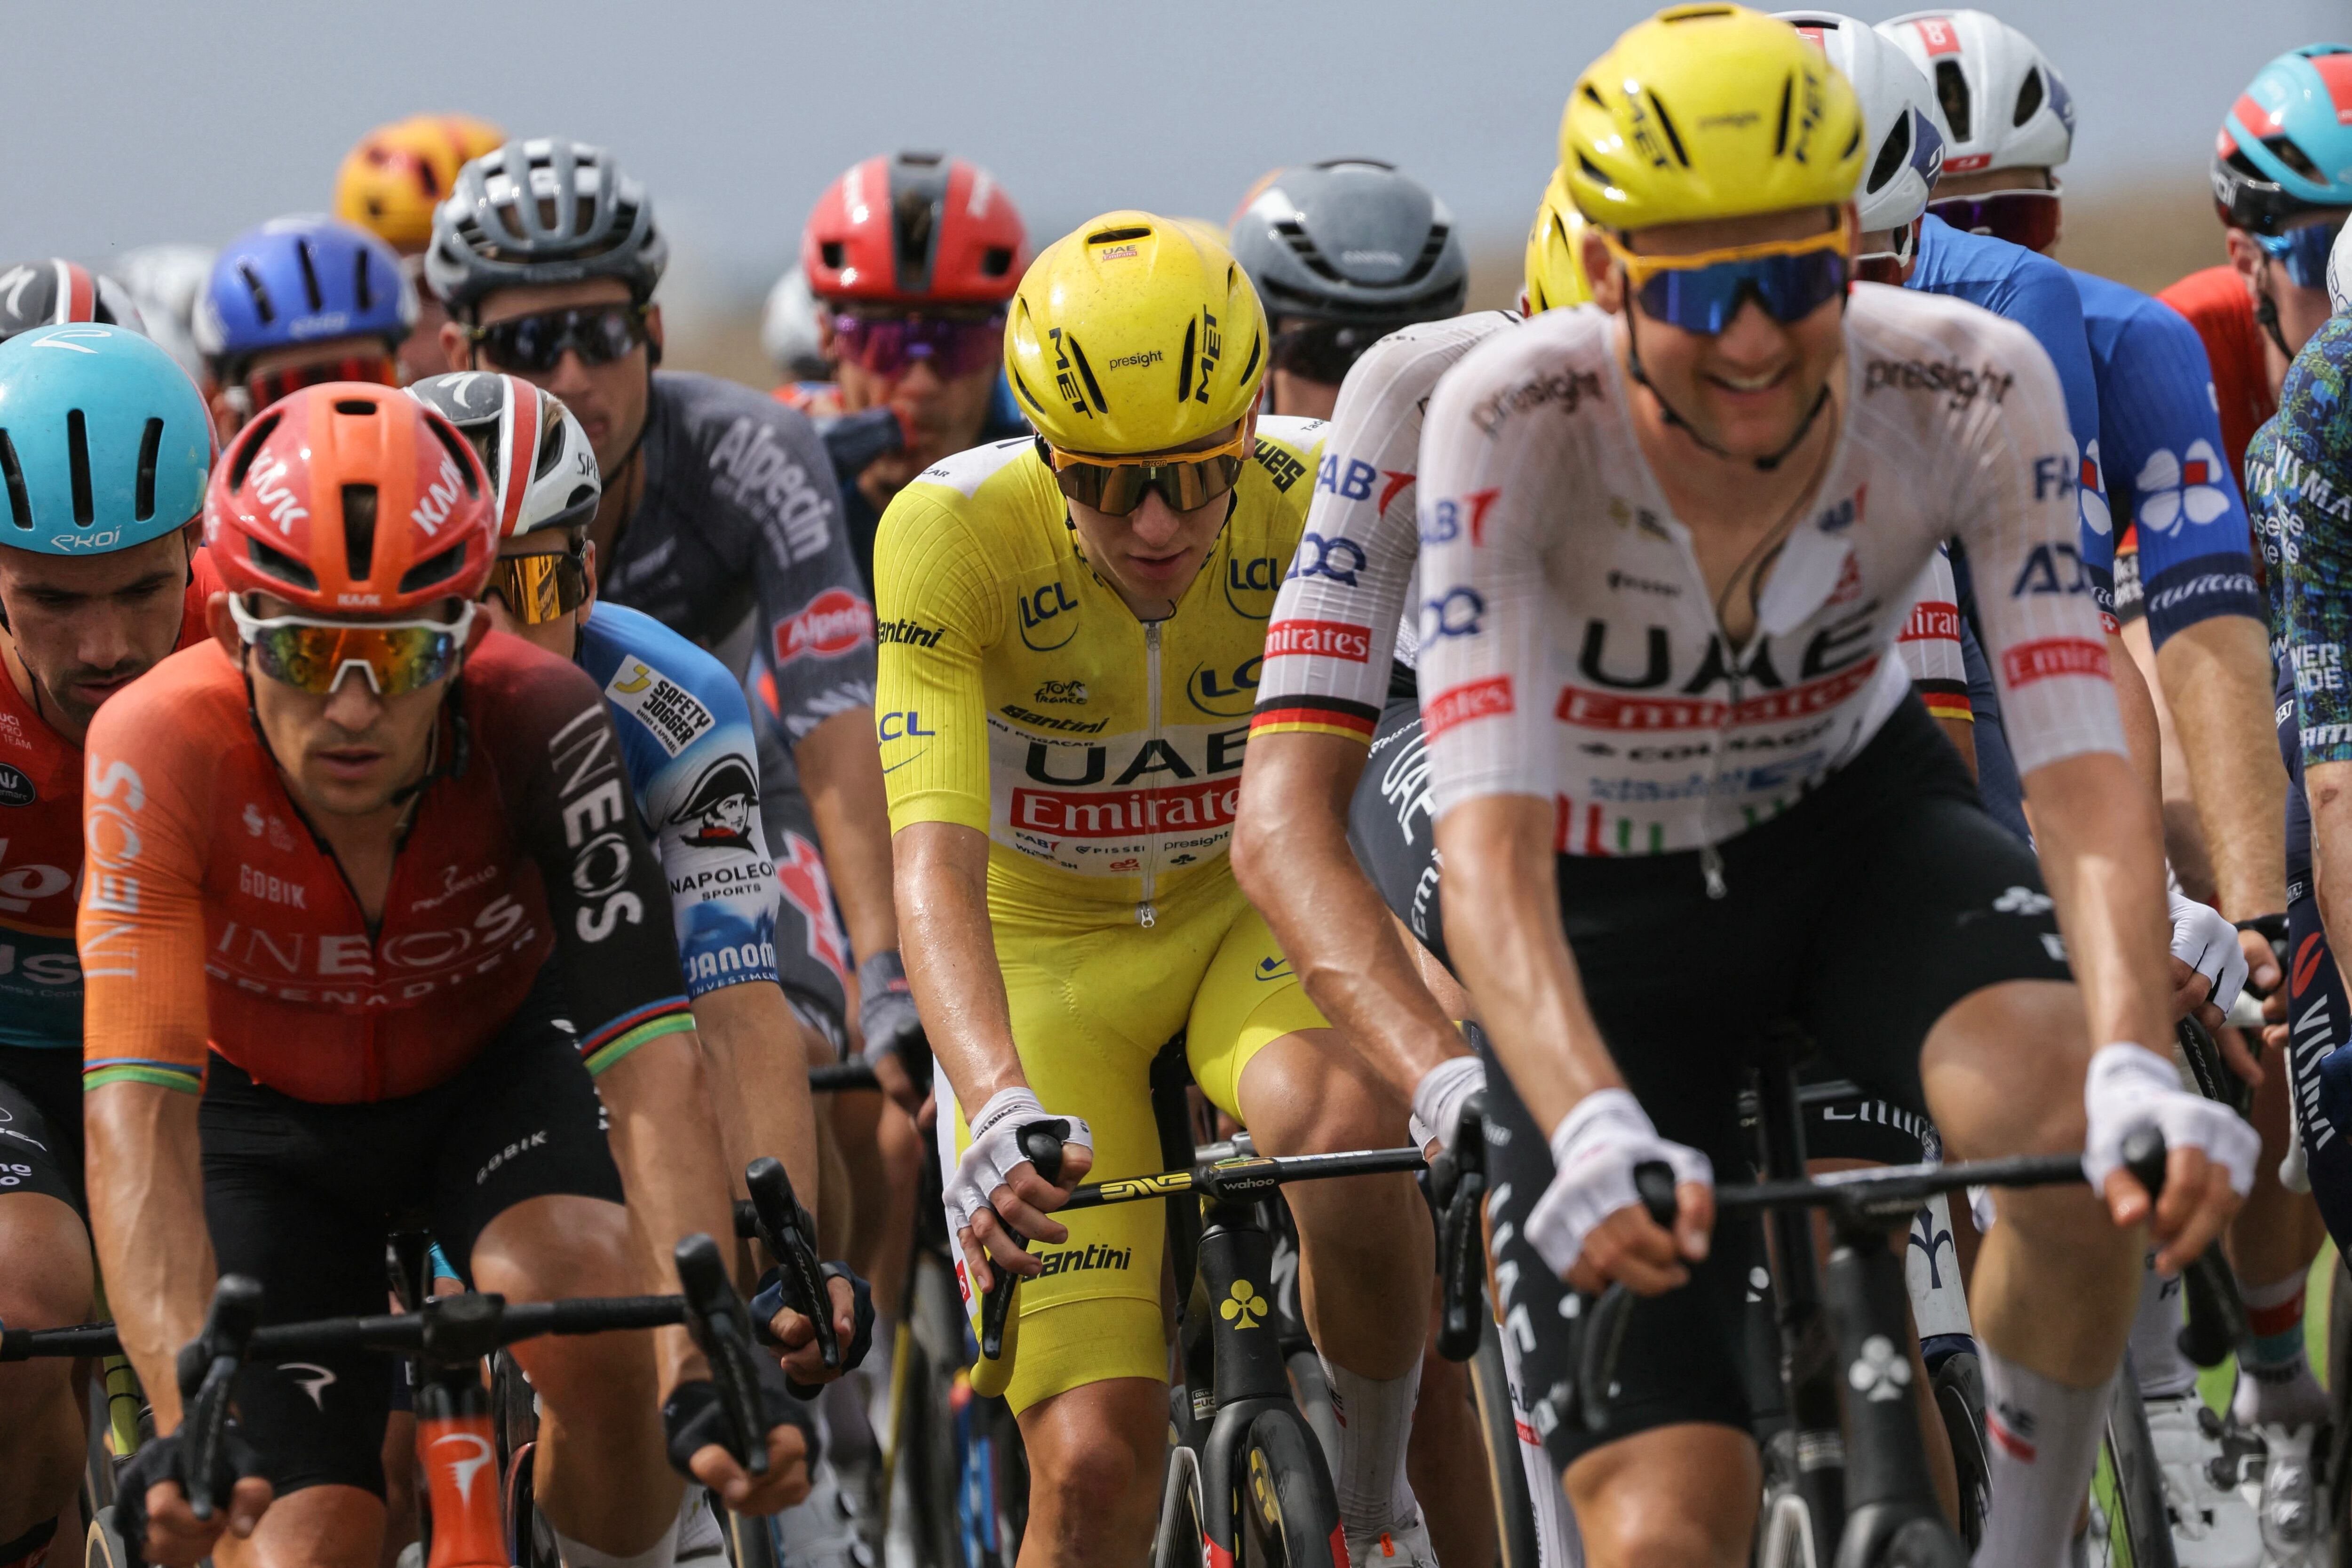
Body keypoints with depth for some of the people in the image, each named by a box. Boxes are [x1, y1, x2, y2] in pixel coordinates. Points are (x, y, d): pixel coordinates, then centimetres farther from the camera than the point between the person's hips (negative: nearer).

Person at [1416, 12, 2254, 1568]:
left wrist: (2139, 1074, -46)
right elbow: (1488, 845, -36)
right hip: (1609, 901, -1)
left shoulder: (1971, 389, -24)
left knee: (2070, 1117, -33)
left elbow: (2086, 771, -28)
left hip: (1859, 821, 1)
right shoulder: (1513, 421, -29)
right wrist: (1595, 1135, -53)